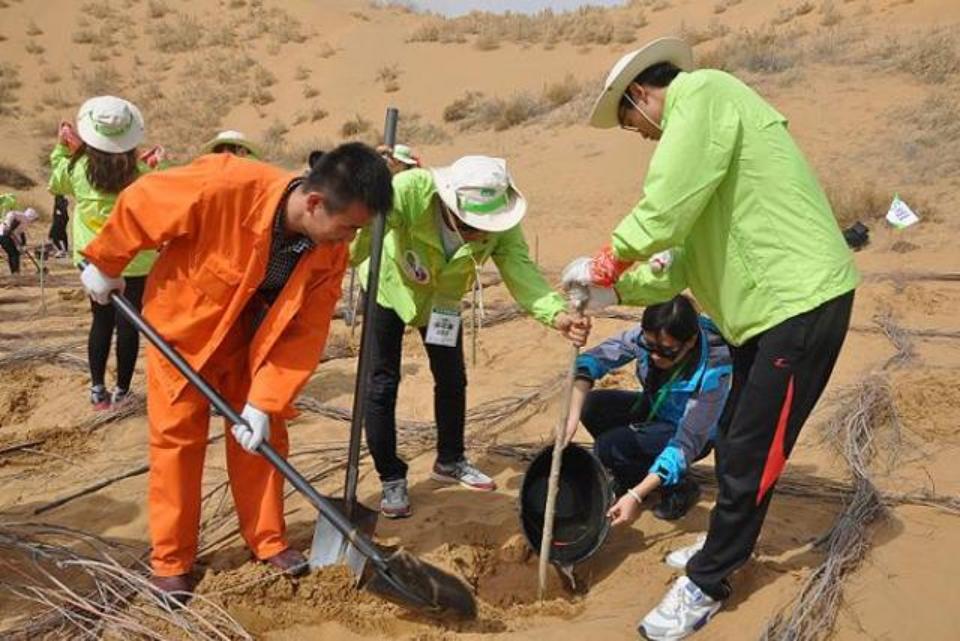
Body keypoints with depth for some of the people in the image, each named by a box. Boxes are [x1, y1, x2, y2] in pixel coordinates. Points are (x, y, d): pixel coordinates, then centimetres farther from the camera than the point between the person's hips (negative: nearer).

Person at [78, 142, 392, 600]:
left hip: (251, 340, 4)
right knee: (177, 439, 2)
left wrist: (264, 403, -24)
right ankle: (170, 561, 17)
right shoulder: (225, 187, -38)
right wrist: (105, 266, -7)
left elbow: (305, 332, -19)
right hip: (182, 324, -3)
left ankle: (268, 540, 23)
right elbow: (139, 204, -22)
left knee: (263, 436, 5)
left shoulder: (330, 251, -22)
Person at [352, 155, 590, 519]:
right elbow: (361, 232, -50)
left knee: (452, 378, 11)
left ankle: (450, 462, 34)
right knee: (382, 383, -6)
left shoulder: (500, 221, -30)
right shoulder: (410, 191, -41)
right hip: (388, 284, -3)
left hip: (442, 294, 4)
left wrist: (557, 314, -55)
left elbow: (521, 272, -38)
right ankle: (391, 479, 11)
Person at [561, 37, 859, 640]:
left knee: (749, 454, -1)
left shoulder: (701, 93, -10)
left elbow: (663, 212, -22)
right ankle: (727, 546, 38)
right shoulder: (698, 124, 20)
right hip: (766, 302, 10)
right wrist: (616, 291, 9)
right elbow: (685, 260, 17)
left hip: (801, 299, -10)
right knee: (736, 443, 19)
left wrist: (602, 267, -8)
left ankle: (706, 585, 12)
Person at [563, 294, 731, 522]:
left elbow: (686, 443, -32)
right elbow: (592, 359, -24)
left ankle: (680, 488, 0)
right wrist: (573, 415, -38)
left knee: (609, 446, -24)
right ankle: (629, 478, 7)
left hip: (692, 432, -5)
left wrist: (636, 495, -38)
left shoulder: (712, 371, -35)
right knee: (593, 406, -18)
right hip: (654, 410, 6)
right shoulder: (646, 335, -25)